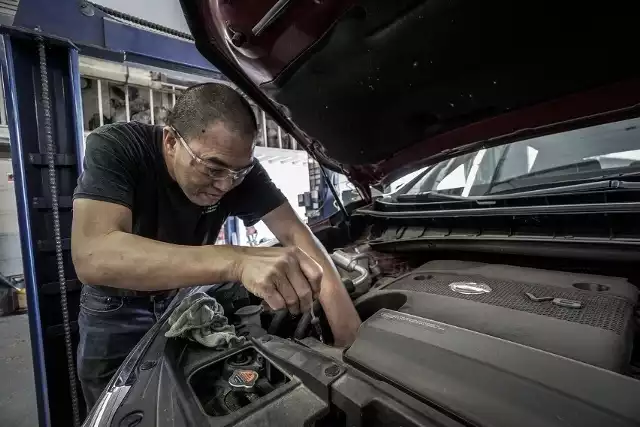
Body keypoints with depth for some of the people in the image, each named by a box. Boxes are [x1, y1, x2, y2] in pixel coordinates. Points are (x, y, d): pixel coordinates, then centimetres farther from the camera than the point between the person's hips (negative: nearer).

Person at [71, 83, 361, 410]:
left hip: (183, 296, 2)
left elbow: (294, 232, -26)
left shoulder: (235, 164, -22)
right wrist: (237, 261, -58)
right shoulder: (113, 148, -31)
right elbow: (92, 257, -45)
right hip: (116, 309, -1)